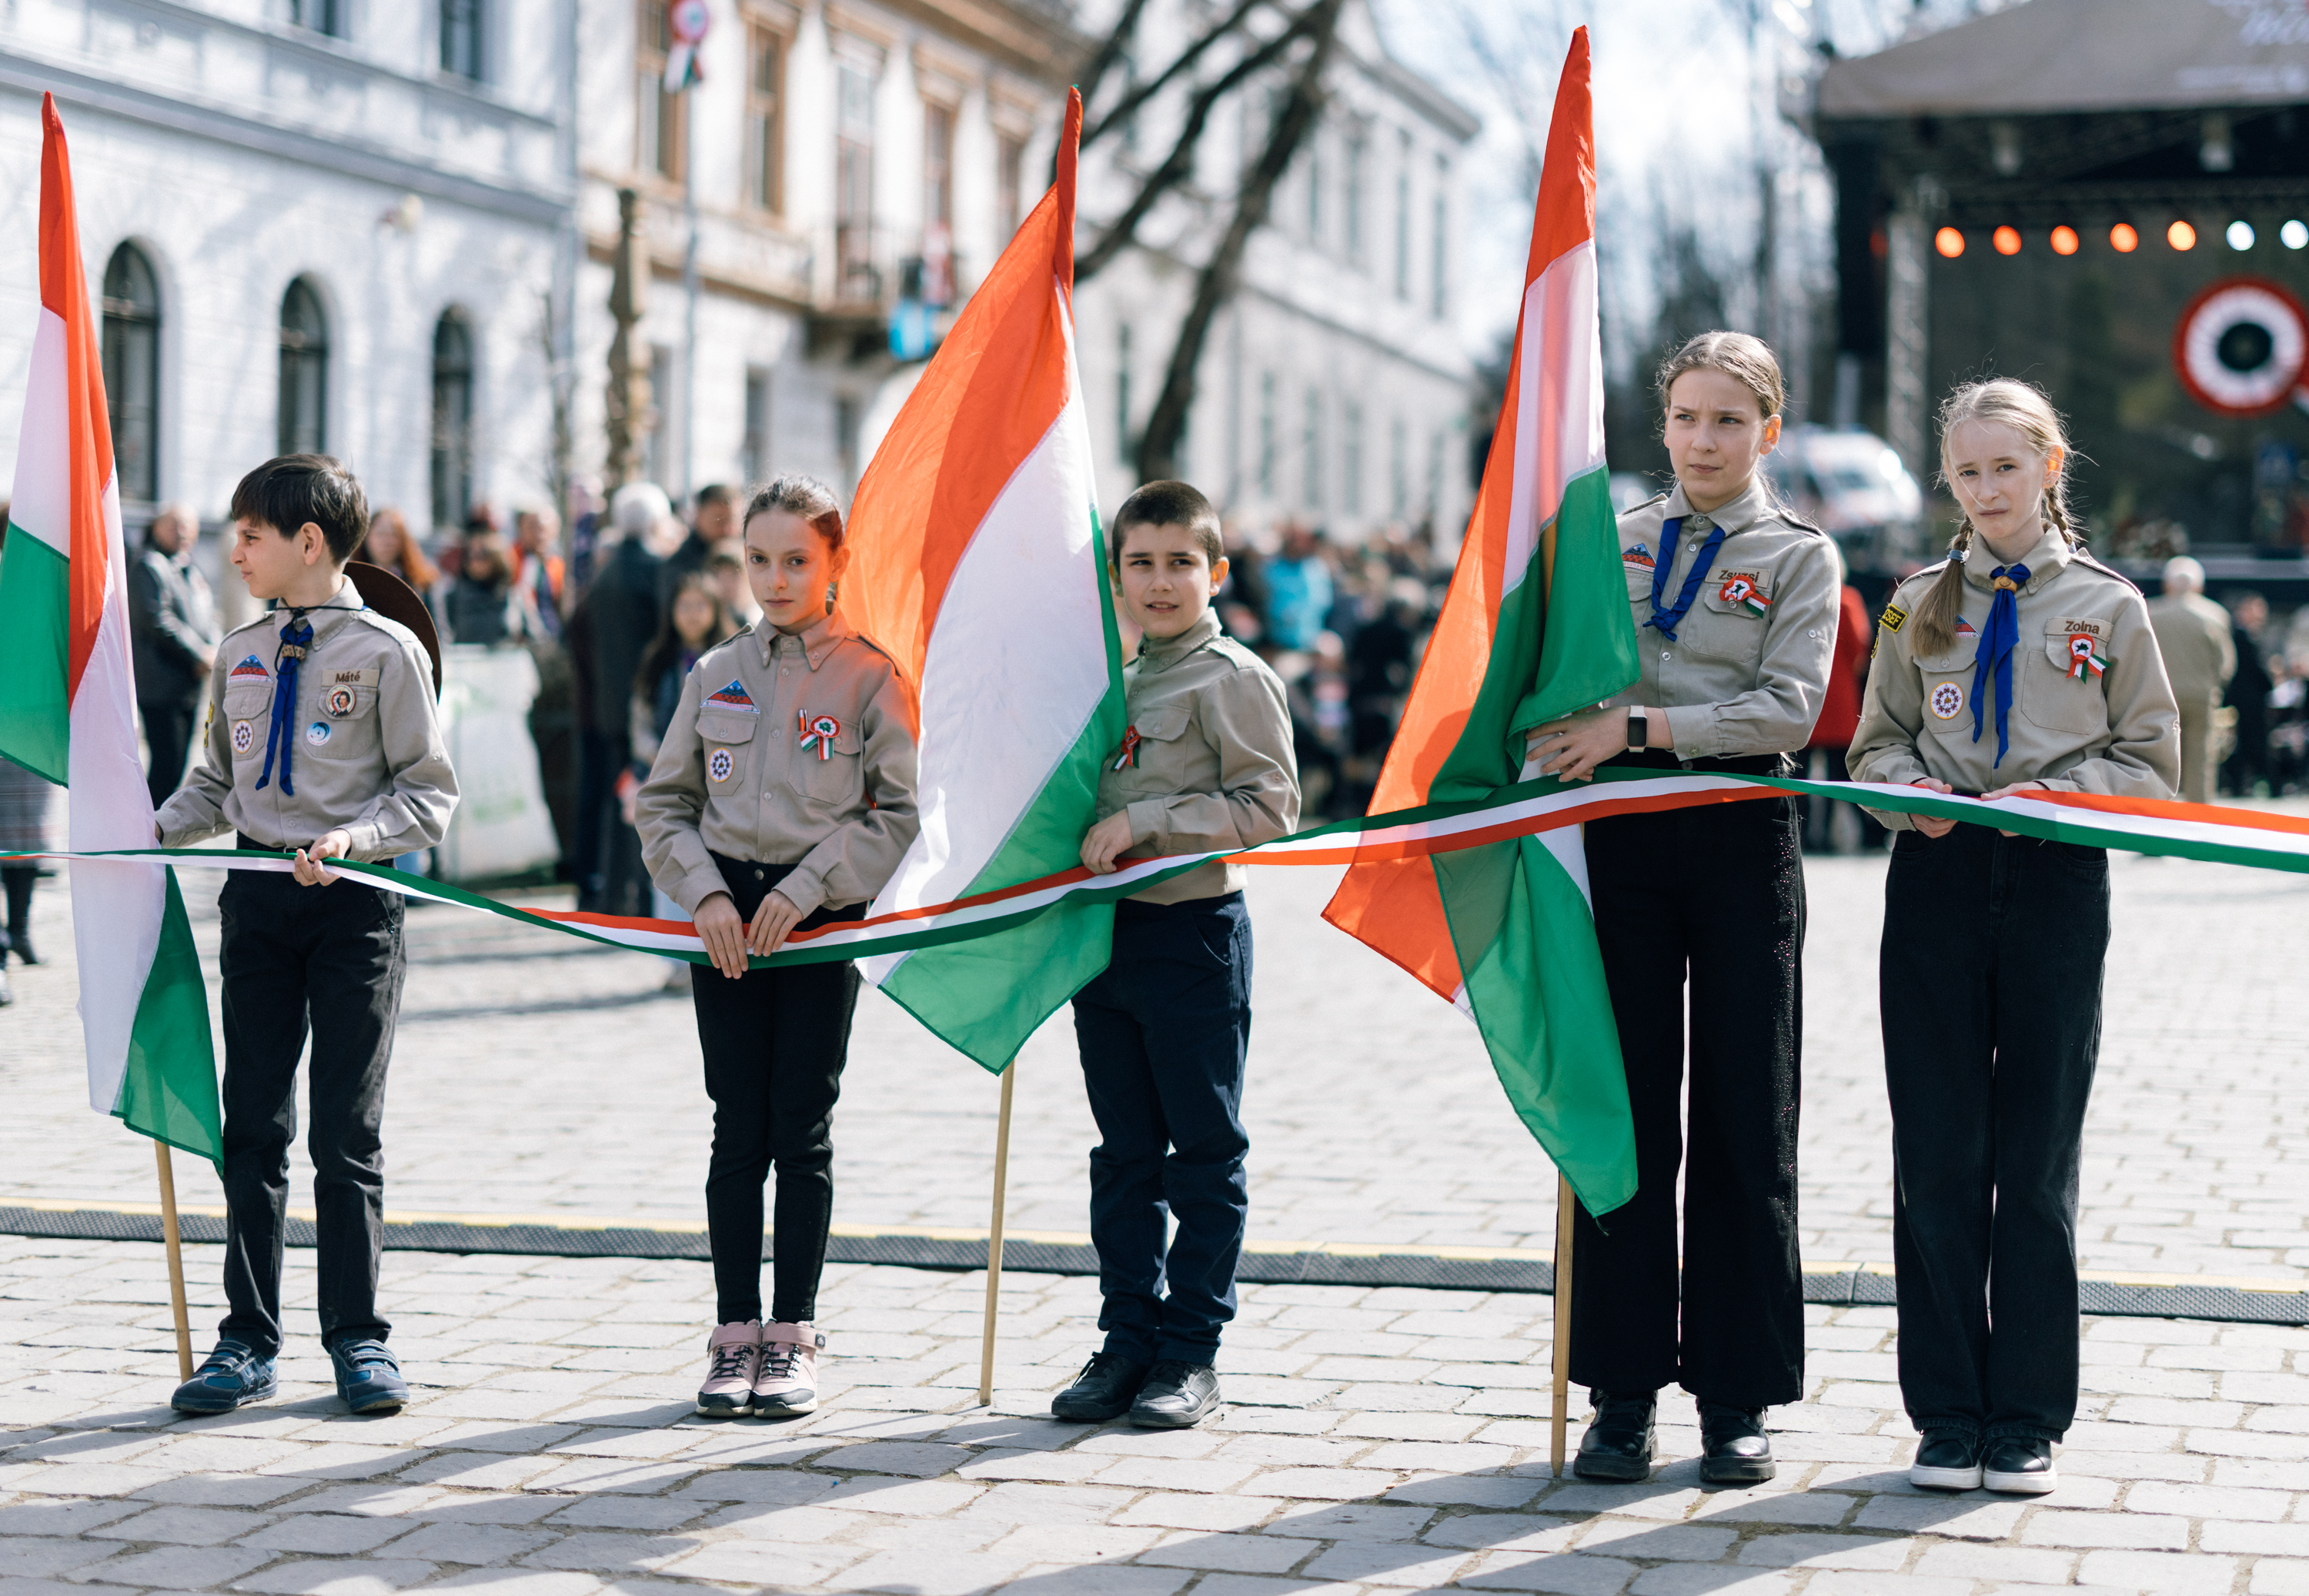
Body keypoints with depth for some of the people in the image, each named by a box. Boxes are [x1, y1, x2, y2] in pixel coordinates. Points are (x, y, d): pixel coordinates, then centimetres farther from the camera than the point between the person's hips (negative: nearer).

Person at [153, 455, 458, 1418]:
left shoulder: (387, 651, -5)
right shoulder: (239, 656, 12)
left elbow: (428, 792, -5)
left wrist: (348, 839, -19)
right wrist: (153, 833, 3)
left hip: (354, 902, -5)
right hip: (257, 897, 5)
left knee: (347, 1131, 1)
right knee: (253, 1126, 5)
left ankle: (357, 1338, 10)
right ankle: (249, 1341, 10)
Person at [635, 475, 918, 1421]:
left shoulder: (870, 677, -1)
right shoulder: (716, 675, 9)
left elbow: (900, 812, -6)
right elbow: (663, 803, 11)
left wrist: (804, 889, -12)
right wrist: (704, 892, -5)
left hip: (822, 915, -3)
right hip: (725, 912, 3)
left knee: (801, 1131, 0)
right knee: (738, 1131, 3)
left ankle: (793, 1339, 8)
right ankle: (735, 1335, 9)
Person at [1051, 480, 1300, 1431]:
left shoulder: (1233, 678, -7)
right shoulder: (1113, 682, 14)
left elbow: (1269, 807, -15)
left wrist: (1144, 823, -19)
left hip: (1194, 932, -7)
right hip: (1106, 932, 7)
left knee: (1204, 1153, 1)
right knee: (1124, 1154, 10)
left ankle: (1192, 1351, 6)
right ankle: (1128, 1340, 16)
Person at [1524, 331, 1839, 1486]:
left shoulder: (1798, 555, 5)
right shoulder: (1611, 541, 14)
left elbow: (1791, 705, -8)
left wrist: (1641, 725, -15)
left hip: (1741, 836, -2)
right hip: (1622, 836, 2)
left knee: (1744, 1118, 0)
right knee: (1624, 1110, 2)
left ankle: (1738, 1397, 7)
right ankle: (1624, 1389, 9)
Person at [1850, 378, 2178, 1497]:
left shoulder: (2106, 606, 4)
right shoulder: (1921, 605, 9)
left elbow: (2152, 764, 4)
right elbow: (1877, 742, 12)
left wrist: (2053, 792, -13)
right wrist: (1915, 793, -10)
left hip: (2056, 887, -1)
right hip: (1937, 885, 1)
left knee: (2038, 1160, 2)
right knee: (1937, 1154, 1)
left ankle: (2026, 1418, 10)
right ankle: (1948, 1413, 10)